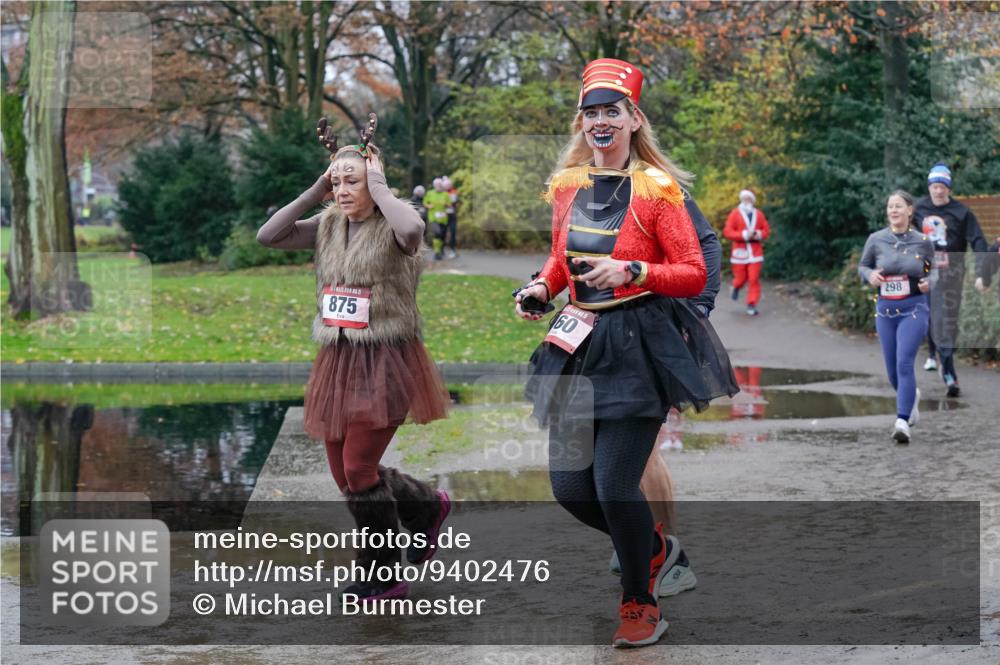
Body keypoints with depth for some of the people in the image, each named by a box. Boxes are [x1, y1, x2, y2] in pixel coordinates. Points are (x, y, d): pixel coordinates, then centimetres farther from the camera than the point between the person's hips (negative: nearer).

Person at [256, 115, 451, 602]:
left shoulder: (392, 227, -9)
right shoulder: (327, 226, 9)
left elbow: (412, 228, -34)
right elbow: (267, 236, -1)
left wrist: (379, 187, -18)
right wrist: (314, 192, -2)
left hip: (386, 362, -7)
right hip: (337, 361, 7)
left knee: (358, 468, -11)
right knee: (344, 474, 9)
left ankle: (381, 575, 6)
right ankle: (425, 508, 34)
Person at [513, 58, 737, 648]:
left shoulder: (657, 188, -9)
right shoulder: (567, 185, 7)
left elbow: (694, 275, -9)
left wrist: (632, 271, -23)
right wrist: (541, 287, 2)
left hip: (640, 345, -6)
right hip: (581, 344, 6)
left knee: (614, 483, -9)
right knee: (570, 486, 5)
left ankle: (641, 603, 15)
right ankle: (652, 547, 34)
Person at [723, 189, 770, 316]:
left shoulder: (759, 214, 6)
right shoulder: (735, 214, -2)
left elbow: (766, 230, 10)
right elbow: (727, 231, -8)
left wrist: (759, 235, -11)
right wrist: (744, 235, -17)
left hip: (755, 252, 1)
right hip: (740, 252, -1)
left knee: (754, 279, -6)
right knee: (741, 278, 5)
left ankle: (751, 305, -1)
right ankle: (736, 288, 41)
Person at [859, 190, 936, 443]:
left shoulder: (922, 241, -4)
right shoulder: (876, 240, -2)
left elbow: (932, 269, 11)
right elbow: (862, 266, 11)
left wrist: (929, 282, -11)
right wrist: (870, 275, -11)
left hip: (914, 308, -3)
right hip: (885, 309, 3)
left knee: (904, 363, -18)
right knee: (892, 370, 11)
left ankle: (902, 422, -18)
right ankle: (911, 396, 44)